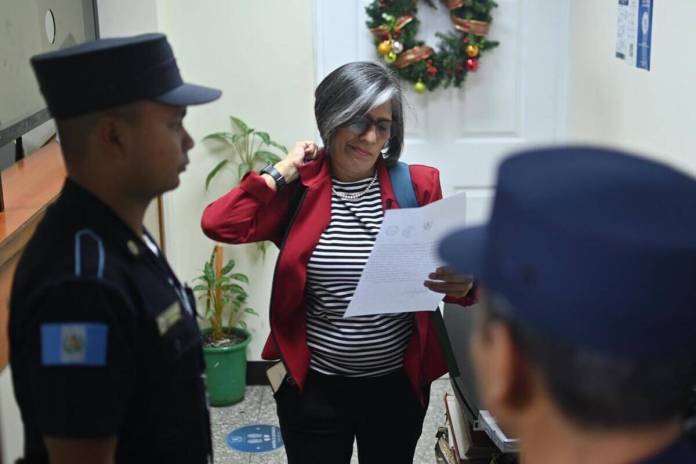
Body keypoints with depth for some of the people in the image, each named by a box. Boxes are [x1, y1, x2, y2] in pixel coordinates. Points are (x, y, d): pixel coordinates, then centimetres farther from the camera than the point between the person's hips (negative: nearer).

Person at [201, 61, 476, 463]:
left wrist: (463, 284, -22)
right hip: (314, 385, -1)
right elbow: (219, 224, -18)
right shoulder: (298, 189, -5)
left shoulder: (417, 185, -3)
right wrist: (281, 173, -10)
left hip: (397, 383, 2)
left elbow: (453, 264, 0)